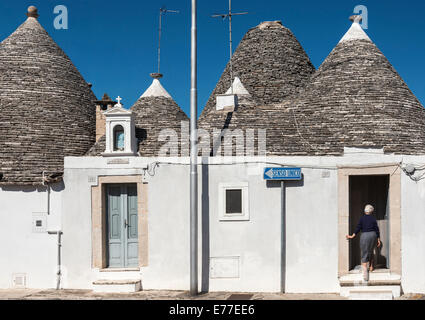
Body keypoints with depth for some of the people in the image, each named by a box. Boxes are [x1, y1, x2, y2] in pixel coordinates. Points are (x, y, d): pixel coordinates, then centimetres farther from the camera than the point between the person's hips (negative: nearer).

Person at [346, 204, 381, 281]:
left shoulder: (362, 218, 0)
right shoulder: (373, 219, 4)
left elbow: (358, 228, -6)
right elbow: (377, 229, 4)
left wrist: (352, 236, -2)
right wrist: (378, 240, 9)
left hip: (364, 235, -2)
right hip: (373, 235, 2)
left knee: (364, 254, -4)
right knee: (371, 252, 24)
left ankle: (365, 270, -20)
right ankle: (371, 266, 33)